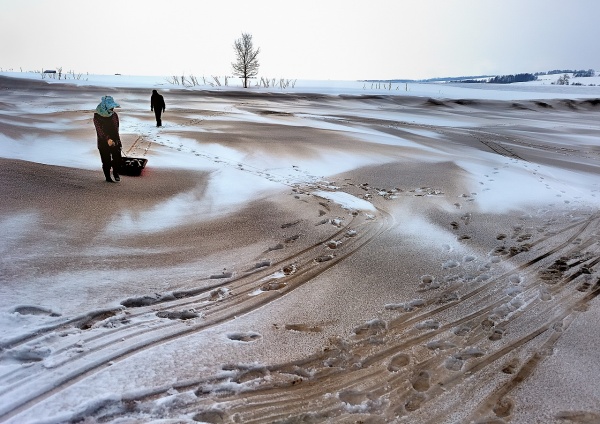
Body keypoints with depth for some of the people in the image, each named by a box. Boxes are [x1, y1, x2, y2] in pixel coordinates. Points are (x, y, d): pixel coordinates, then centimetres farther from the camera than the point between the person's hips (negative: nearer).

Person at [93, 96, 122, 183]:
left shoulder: (114, 115, 2)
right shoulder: (97, 116, -10)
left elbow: (116, 128, 5)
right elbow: (100, 130, -20)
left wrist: (115, 140, -4)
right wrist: (108, 139, -34)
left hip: (115, 141, 3)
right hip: (103, 143, -3)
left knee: (117, 158, -3)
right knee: (106, 161, 4)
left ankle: (116, 173, 24)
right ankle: (108, 177, 21)